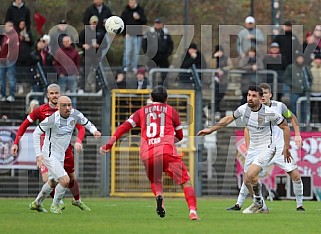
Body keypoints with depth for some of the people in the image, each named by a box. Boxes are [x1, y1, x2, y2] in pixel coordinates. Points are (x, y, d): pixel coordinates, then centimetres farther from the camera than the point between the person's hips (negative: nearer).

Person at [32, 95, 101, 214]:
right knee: (65, 181, -18)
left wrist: (94, 130, -15)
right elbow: (36, 133, -15)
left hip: (61, 155, 8)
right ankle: (55, 205, 6)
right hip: (50, 155, -8)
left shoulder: (75, 115, -9)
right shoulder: (52, 119, -25)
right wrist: (38, 154, -21)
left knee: (53, 182, 25)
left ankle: (37, 202, 48)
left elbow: (87, 123, 9)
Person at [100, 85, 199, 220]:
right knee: (185, 182, 0)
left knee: (155, 182, 27)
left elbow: (123, 127, 10)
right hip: (167, 151, -2)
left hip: (147, 155, 2)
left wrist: (109, 145, 12)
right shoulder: (171, 111, 17)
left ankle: (159, 196, -7)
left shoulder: (141, 112, 21)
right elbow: (180, 136, 24)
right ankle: (192, 211, -22)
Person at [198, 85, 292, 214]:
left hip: (267, 147, -7)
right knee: (247, 180, 5)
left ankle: (258, 202, 1)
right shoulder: (243, 109, -5)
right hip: (253, 148, 7)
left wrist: (286, 148, -6)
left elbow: (285, 127, -7)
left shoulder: (269, 113, -20)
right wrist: (211, 129, 11)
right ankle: (261, 207, 26)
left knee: (251, 175, -24)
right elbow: (228, 119, 13)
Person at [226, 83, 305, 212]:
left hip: (280, 149, 0)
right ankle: (238, 204, 2)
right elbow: (247, 129, 6)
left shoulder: (279, 106, -5)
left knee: (296, 176, -6)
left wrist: (297, 135, 5)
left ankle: (299, 205, 10)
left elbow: (292, 117, 13)